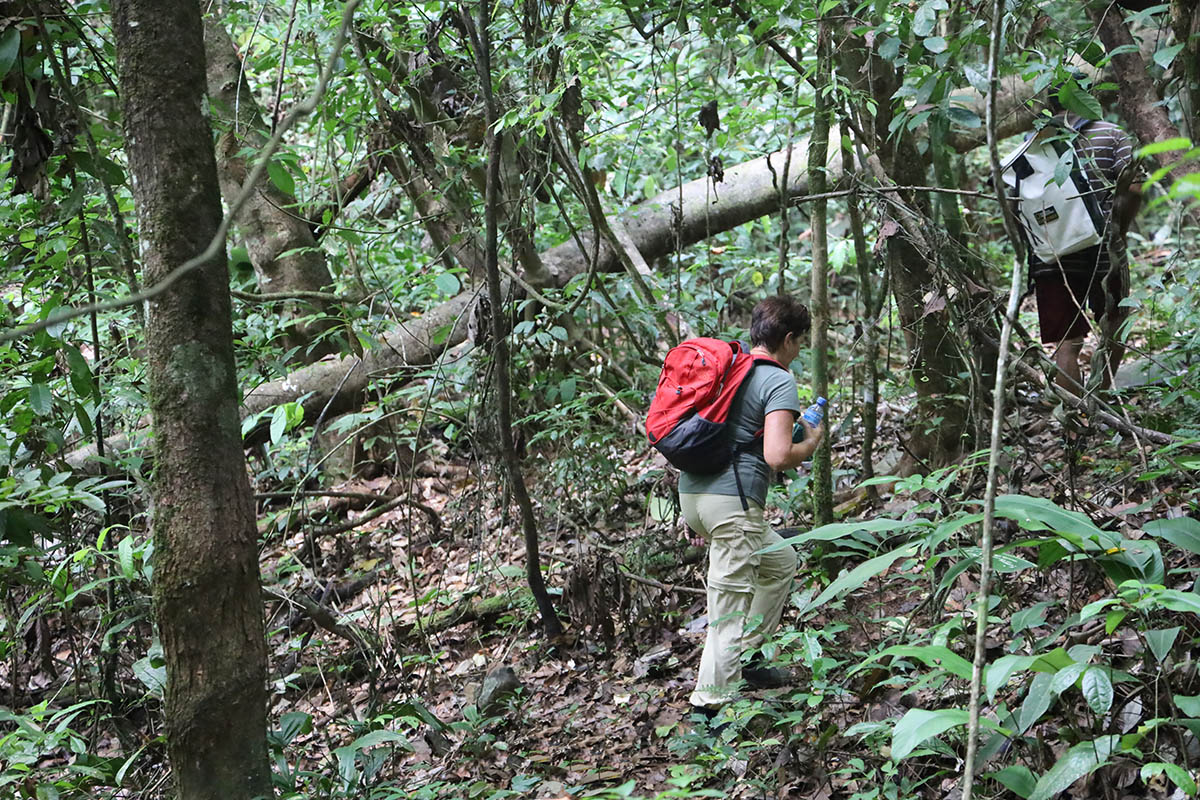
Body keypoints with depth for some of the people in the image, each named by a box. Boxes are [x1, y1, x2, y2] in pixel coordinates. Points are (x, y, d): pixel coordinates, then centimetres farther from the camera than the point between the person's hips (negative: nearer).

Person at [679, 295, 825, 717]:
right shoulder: (779, 382, -8)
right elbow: (777, 456, -19)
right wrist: (811, 442, 2)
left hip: (692, 492, 9)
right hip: (732, 500, -9)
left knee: (781, 561, 26)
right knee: (729, 608, -3)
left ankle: (744, 657, 28)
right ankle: (710, 706, -2)